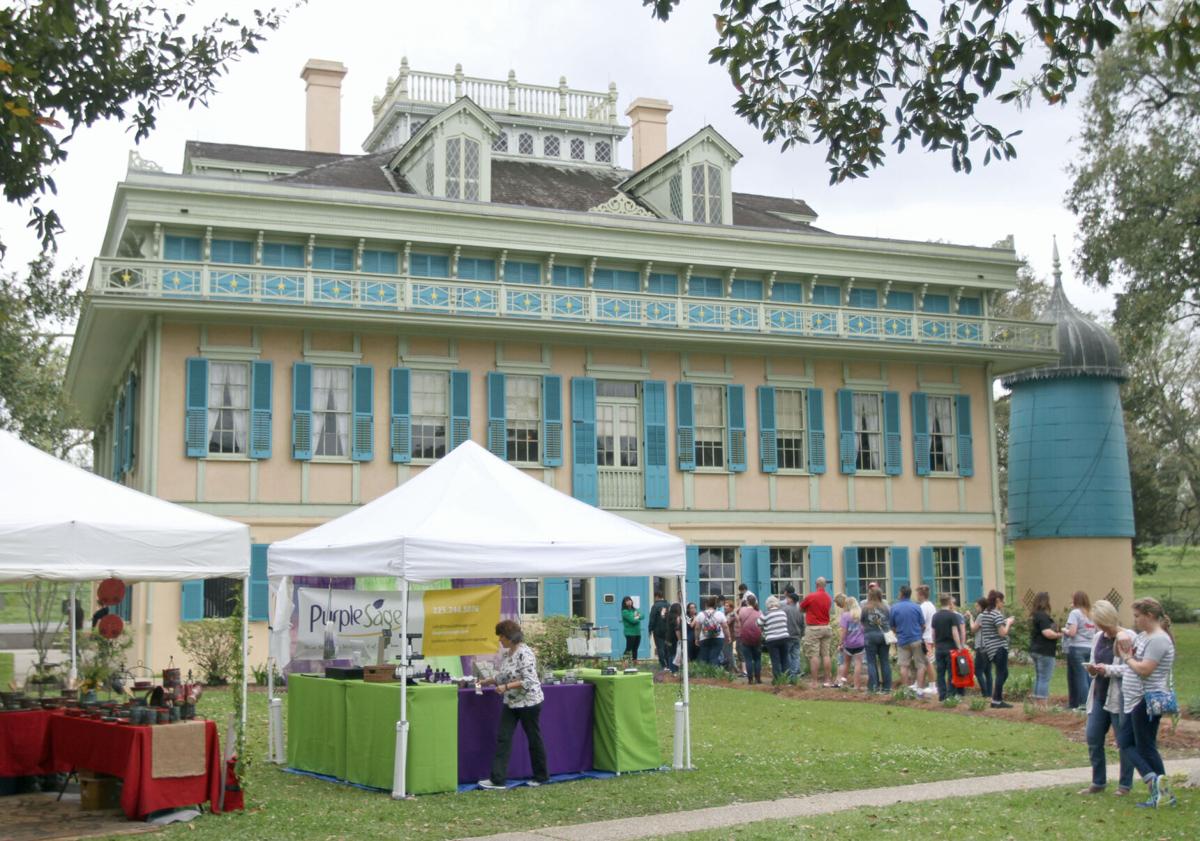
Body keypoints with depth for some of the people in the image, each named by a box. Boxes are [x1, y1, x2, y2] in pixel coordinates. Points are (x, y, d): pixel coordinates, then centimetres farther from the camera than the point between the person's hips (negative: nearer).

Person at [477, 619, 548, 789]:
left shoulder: (524, 653, -21)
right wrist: (489, 681, 6)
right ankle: (497, 779, -1)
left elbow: (529, 681, -26)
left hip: (528, 702, -9)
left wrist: (506, 687, -26)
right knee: (503, 739, 0)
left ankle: (541, 776, 22)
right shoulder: (506, 653, 7)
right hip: (511, 703, 9)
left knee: (534, 739, 7)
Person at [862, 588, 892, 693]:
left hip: (870, 637, -3)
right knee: (885, 661, 9)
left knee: (871, 662, 4)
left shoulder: (866, 609, -9)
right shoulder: (885, 608, -1)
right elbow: (890, 623, 7)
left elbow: (862, 622, 0)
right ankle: (887, 686, 11)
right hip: (883, 636, 3)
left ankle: (873, 686, 0)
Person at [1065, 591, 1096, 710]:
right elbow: (1094, 632, 11)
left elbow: (1072, 632, -14)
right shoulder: (1092, 614, 13)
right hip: (1090, 648, 6)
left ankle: (1084, 703, -7)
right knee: (1089, 676, 6)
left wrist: (1064, 631, 5)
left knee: (1080, 677, -4)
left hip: (1077, 648, -6)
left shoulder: (1075, 613, -5)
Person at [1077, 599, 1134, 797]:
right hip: (1099, 695, 7)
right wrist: (1092, 668, -3)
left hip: (1119, 697, -7)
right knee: (1093, 738, 7)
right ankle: (1098, 782, 20)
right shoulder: (1098, 638, 11)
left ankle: (1125, 784, 18)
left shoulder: (1128, 637, -11)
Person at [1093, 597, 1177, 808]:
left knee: (1146, 747, -2)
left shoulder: (1158, 640, -16)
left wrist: (1127, 657, -9)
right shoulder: (1144, 636, 14)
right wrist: (1106, 669, 15)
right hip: (1134, 700, 10)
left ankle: (1164, 794, 5)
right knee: (1125, 742, 9)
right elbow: (1131, 669, 19)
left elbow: (1144, 670, -25)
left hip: (1148, 701, -10)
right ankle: (1153, 780, 8)